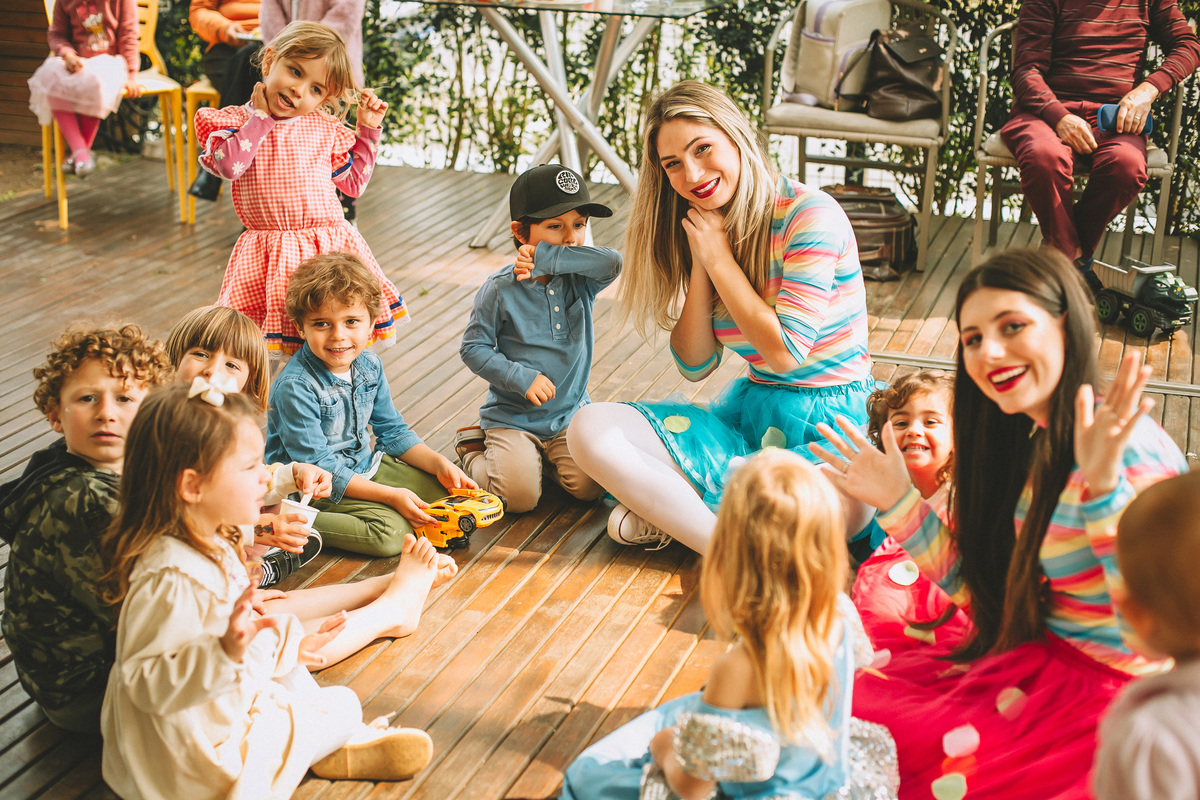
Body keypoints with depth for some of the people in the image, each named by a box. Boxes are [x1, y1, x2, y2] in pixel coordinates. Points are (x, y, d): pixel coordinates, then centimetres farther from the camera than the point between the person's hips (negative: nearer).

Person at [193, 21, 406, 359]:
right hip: (267, 254, -1)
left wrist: (368, 129, 12)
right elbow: (229, 164, -17)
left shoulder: (326, 129, 8)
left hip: (329, 246, 1)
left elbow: (354, 181, 19)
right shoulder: (238, 119, 3)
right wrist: (261, 116, -8)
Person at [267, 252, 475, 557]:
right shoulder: (295, 388, -26)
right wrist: (390, 495, -25)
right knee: (390, 531, -27)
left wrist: (440, 464, -4)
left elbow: (393, 430, 11)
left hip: (365, 465, 8)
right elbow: (319, 466, -24)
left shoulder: (369, 366, -3)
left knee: (445, 489, 2)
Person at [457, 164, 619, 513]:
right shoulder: (500, 290, -11)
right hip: (513, 416, -3)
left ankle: (543, 455, 16)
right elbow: (473, 348, -8)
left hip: (571, 414, 3)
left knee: (591, 487, -16)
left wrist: (547, 258, -27)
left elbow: (612, 263, -24)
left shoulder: (580, 281, -3)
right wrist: (521, 377, -19)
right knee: (519, 495, -19)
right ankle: (474, 450, 13)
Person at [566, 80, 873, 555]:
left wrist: (719, 257, -12)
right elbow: (694, 365, 5)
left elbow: (784, 351, -18)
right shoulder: (710, 231, 8)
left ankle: (670, 508, -20)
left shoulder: (810, 215, -14)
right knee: (589, 428, -14)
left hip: (830, 426, -6)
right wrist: (700, 263, -6)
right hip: (748, 413, 6)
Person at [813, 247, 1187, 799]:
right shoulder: (1028, 446, 3)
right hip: (1033, 659, 8)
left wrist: (1104, 487, -42)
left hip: (1111, 693, -8)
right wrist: (898, 501, 2)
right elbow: (977, 586, 11)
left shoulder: (1131, 452, -24)